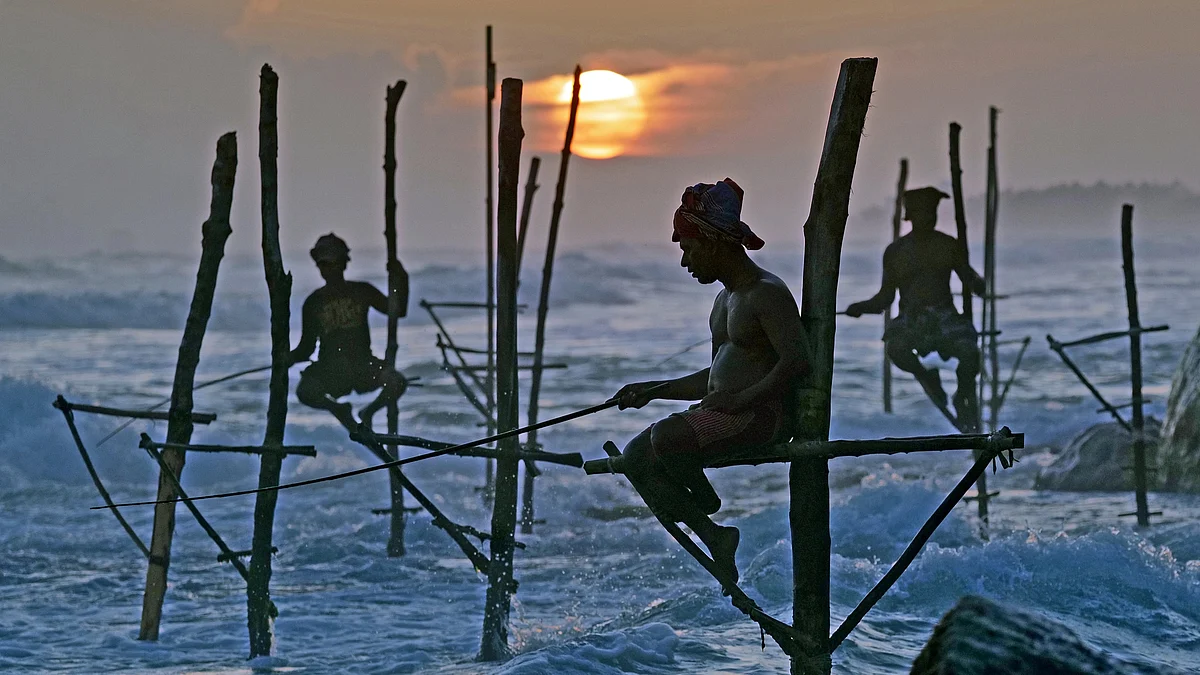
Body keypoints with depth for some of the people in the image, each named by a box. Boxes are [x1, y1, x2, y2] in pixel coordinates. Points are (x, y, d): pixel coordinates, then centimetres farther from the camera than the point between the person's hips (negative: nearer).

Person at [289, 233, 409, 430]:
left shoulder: (362, 291, 7)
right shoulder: (314, 302, 6)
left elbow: (398, 311, 9)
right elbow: (306, 347, 9)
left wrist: (401, 283, -6)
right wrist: (289, 358, -11)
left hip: (363, 364, 0)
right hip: (329, 370, 0)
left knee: (397, 383, -28)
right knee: (305, 393, -31)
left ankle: (368, 412, 6)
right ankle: (339, 410, 5)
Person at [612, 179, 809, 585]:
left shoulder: (767, 293, -11)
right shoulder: (726, 299, 20)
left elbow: (797, 359, -24)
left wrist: (742, 399, -27)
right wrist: (653, 391, 21)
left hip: (762, 415, -10)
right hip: (726, 414, 10)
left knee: (663, 438, -28)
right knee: (635, 456, -1)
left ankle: (705, 502, -1)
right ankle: (712, 537, -4)